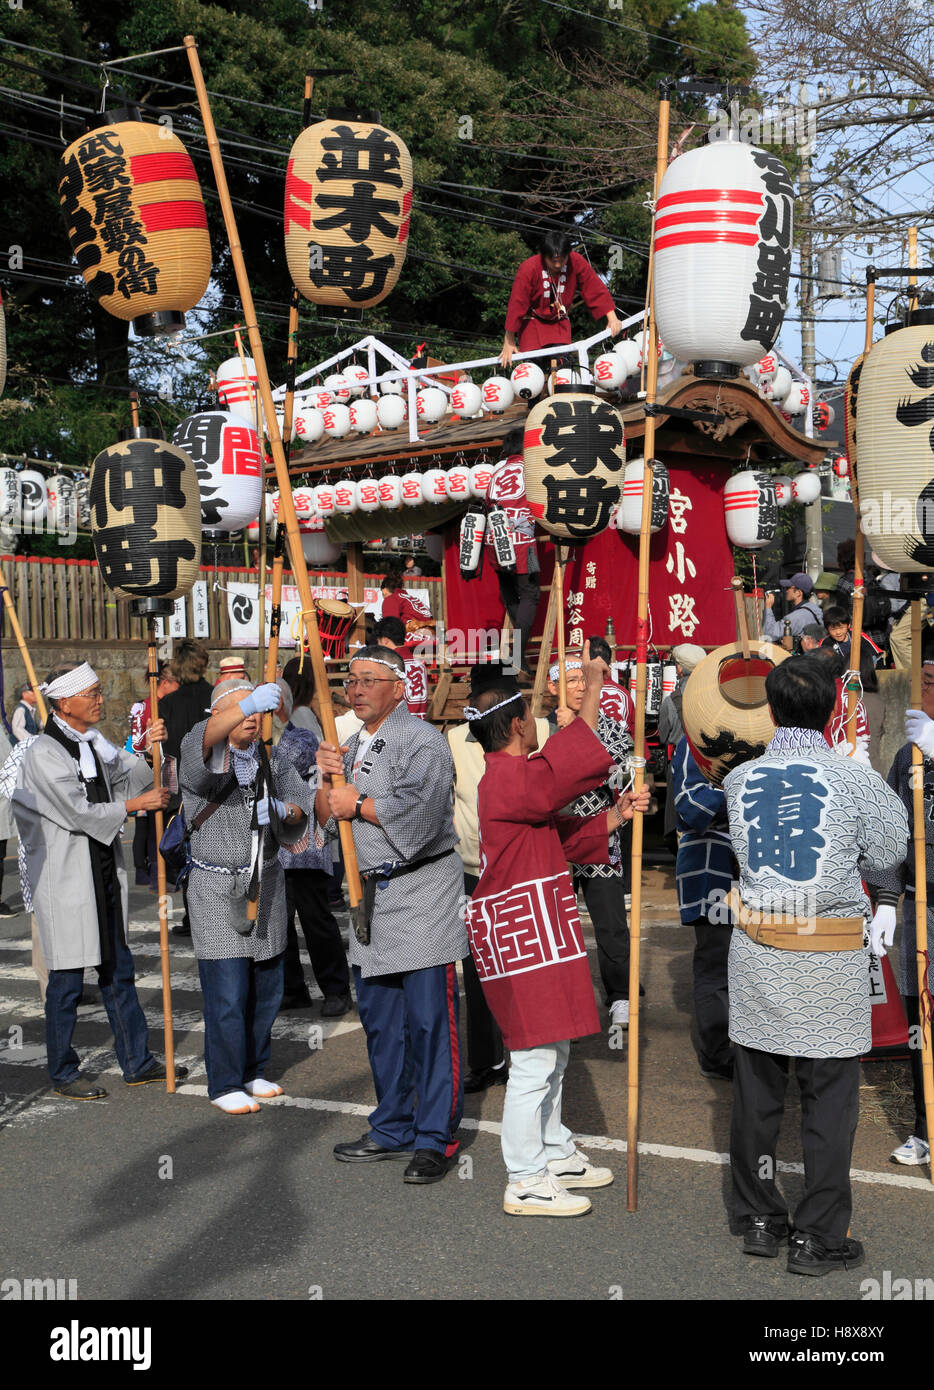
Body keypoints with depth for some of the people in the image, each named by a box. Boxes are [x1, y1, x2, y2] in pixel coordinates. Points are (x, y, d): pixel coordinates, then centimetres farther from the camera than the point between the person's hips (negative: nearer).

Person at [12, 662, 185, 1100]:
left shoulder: (94, 740, 10)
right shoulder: (44, 752, -15)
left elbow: (127, 780, 13)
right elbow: (79, 813, -17)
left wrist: (148, 749, -3)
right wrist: (134, 805, -10)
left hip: (104, 870, 8)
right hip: (65, 875, -8)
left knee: (118, 969, 13)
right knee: (67, 978, 2)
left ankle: (137, 1062, 22)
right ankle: (63, 1073, 17)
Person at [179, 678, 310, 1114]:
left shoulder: (271, 759, 10)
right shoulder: (203, 756, -9)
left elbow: (301, 806, 6)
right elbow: (202, 740, -34)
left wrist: (283, 811, -19)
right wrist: (247, 704, -50)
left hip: (267, 882, 6)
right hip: (218, 888, -5)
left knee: (266, 990, 11)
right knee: (227, 993, -5)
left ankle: (253, 1071, 28)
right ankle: (225, 1084, 10)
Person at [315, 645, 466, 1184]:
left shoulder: (422, 739, -9)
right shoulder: (354, 745, 18)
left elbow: (418, 810, -23)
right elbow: (327, 818, 16)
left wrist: (357, 804, -10)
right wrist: (329, 780, -3)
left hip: (421, 893, -8)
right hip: (371, 894, 9)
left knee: (430, 1020, -6)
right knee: (380, 1020, 14)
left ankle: (436, 1139, 2)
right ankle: (393, 1129, 26)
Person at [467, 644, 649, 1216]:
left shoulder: (512, 778, 18)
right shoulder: (508, 778, -17)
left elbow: (566, 834, 19)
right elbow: (565, 766, -29)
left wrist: (616, 816, 5)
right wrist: (593, 687, -22)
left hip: (539, 935, 11)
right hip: (523, 938, -11)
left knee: (554, 1049, 20)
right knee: (535, 1058, -5)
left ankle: (554, 1153, 33)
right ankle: (526, 1183, 5)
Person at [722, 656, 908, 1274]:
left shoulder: (739, 779, 0)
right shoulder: (855, 778, -10)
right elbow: (890, 852, 3)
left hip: (756, 951, 4)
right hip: (830, 963, -3)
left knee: (757, 1091, 13)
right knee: (829, 1097, 7)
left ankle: (760, 1219, 26)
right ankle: (818, 1237, 14)